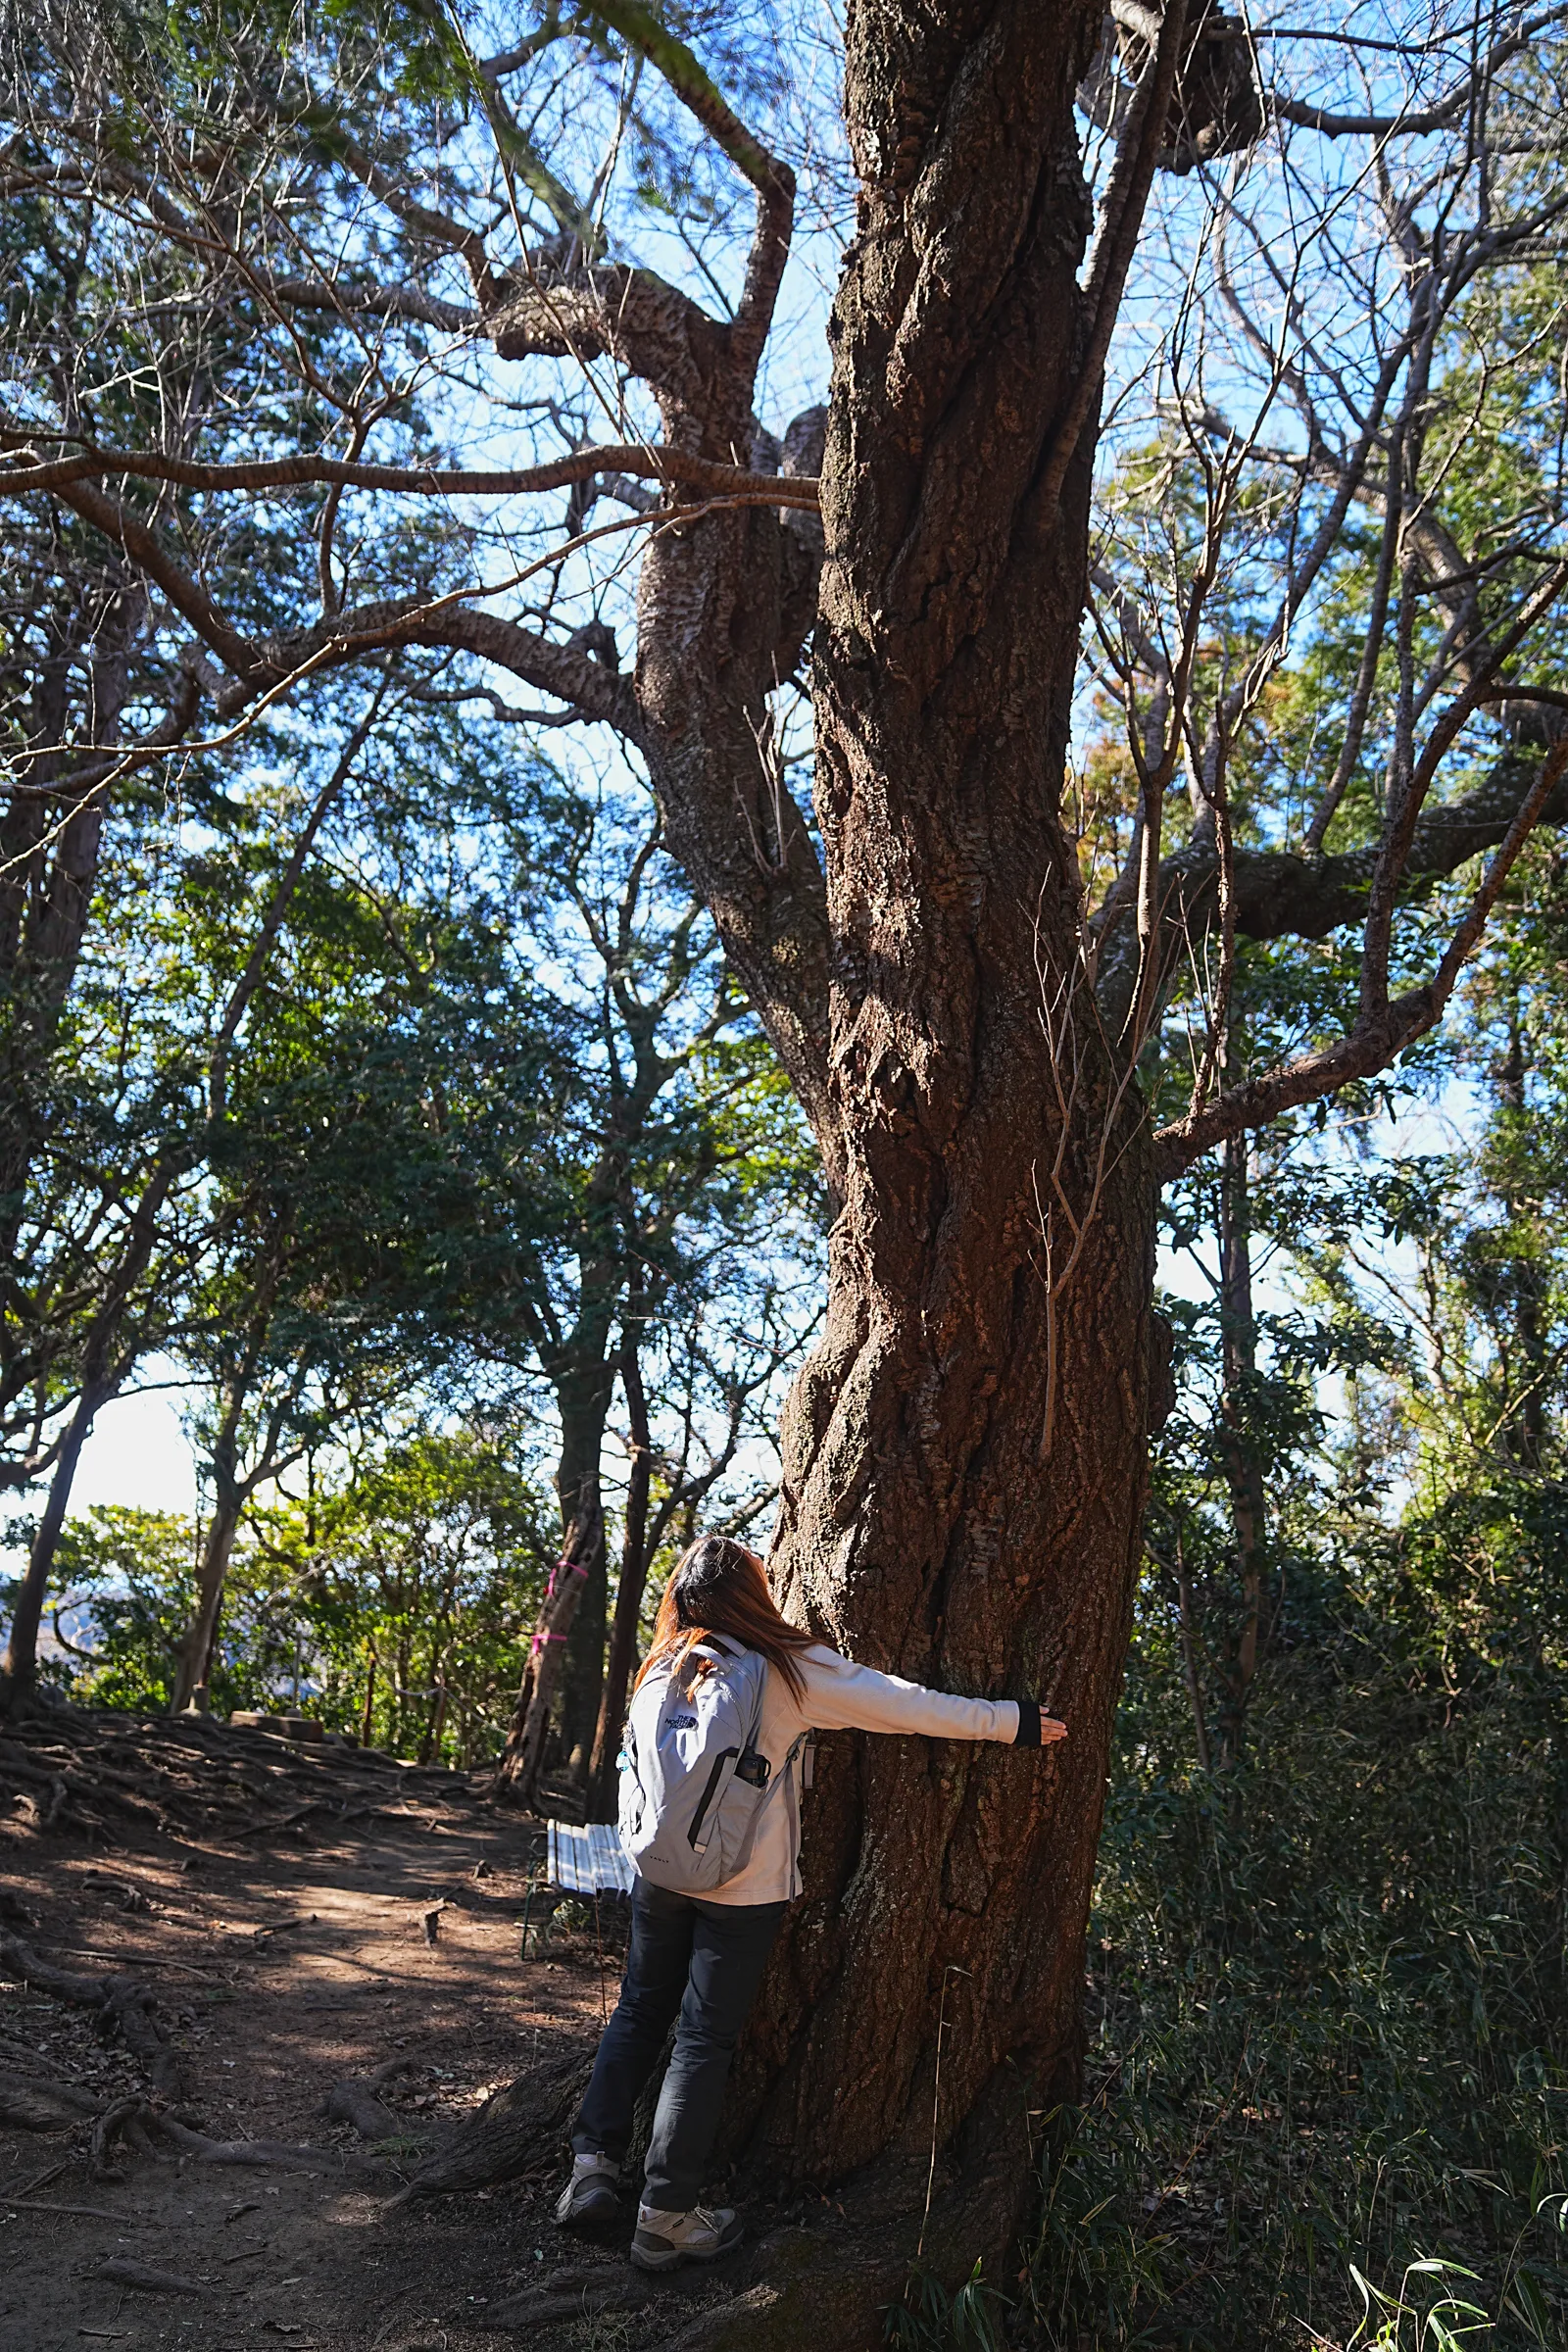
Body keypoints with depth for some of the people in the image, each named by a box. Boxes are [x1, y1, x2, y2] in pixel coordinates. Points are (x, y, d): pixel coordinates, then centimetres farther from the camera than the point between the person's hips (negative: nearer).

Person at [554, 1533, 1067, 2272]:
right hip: (745, 1886, -4)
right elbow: (904, 1706, -11)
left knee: (638, 2012, 19)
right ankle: (667, 2214, 13)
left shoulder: (668, 1665, 0)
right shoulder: (792, 1669, -13)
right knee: (705, 2038, 5)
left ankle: (593, 2168, 20)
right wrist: (1012, 1721, -4)